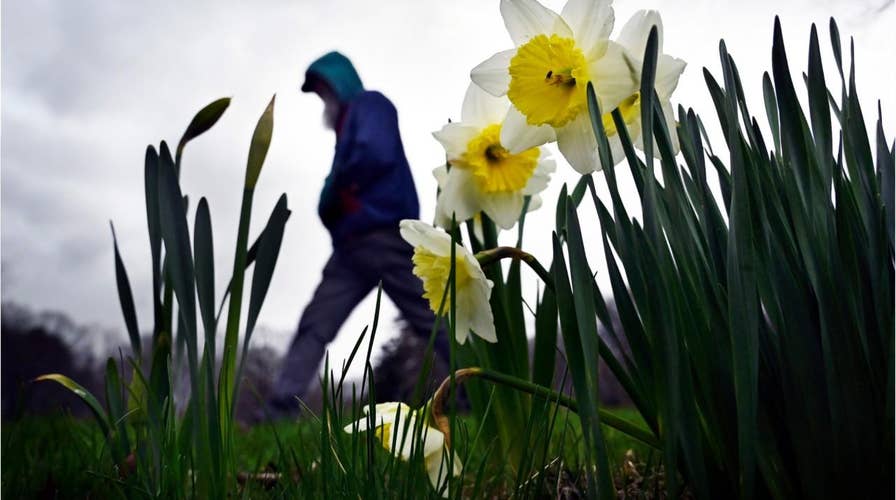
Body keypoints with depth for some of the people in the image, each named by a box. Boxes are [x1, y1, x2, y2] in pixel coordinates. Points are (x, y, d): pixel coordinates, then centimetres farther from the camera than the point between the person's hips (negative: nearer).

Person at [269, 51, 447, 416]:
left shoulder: (370, 105, 1)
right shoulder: (347, 125, 28)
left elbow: (376, 155, -18)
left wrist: (336, 187, -4)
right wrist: (331, 202, 3)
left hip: (385, 237, -9)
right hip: (352, 245, 9)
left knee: (431, 323, -7)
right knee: (314, 324, 0)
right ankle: (282, 407, -1)